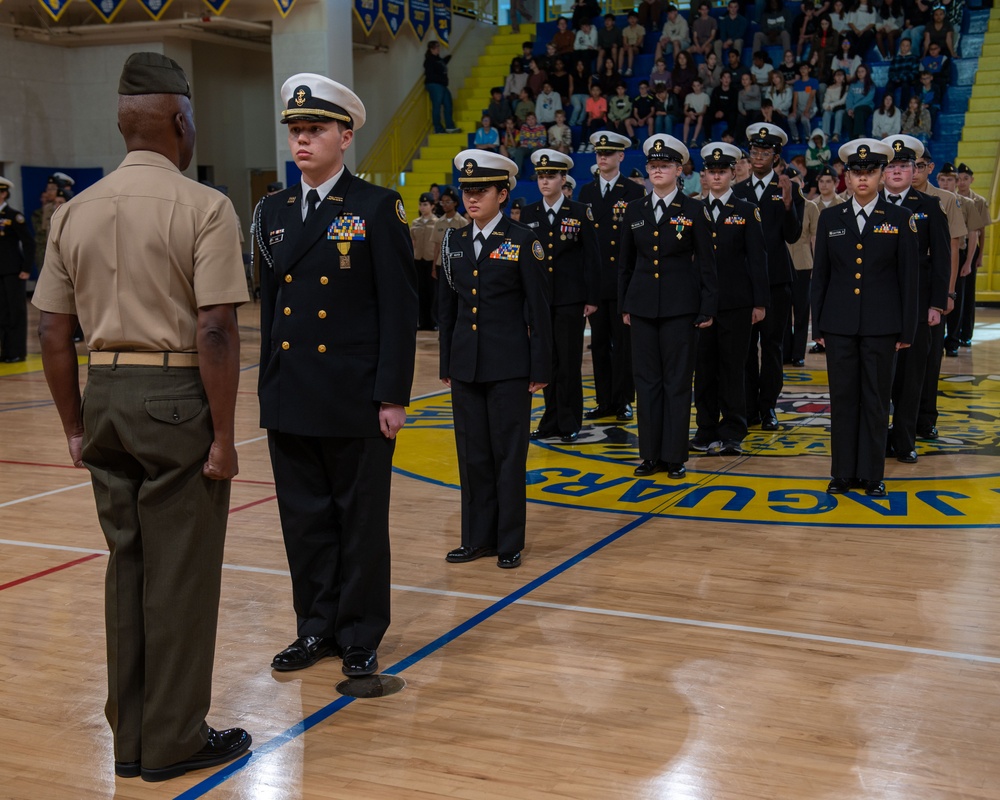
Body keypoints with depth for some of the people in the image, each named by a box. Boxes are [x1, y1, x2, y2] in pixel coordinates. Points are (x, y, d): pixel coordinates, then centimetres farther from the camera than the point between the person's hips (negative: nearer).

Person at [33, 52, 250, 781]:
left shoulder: (76, 212, 7)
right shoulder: (203, 206, -10)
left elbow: (53, 332, 7)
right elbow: (215, 331, -16)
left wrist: (75, 425, 16)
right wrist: (223, 436, -11)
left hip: (105, 394, 6)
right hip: (177, 396, -6)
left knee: (127, 565, 16)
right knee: (180, 573, 5)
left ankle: (131, 735, 26)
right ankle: (173, 739, 17)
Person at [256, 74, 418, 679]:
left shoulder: (378, 208, -5)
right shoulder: (274, 212, 11)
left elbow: (400, 307, -8)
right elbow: (269, 303, 15)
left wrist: (393, 396, -13)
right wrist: (269, 386, 11)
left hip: (356, 401, -5)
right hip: (290, 401, 5)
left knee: (362, 521, 6)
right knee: (304, 520, 12)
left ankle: (361, 637, 19)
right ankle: (317, 628, 26)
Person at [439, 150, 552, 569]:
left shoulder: (522, 241, -5)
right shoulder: (454, 242, 9)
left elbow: (538, 309, -5)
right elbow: (447, 307, 13)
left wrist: (540, 369, -8)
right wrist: (446, 365, 11)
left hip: (509, 366, -4)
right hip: (465, 365, 5)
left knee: (509, 454, 2)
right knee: (472, 454, 9)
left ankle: (510, 541, 13)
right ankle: (477, 537, 20)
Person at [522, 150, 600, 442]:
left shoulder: (580, 212, -1)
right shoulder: (528, 214, 7)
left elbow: (591, 257, -2)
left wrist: (592, 298, -6)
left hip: (571, 299, -3)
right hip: (539, 297, 3)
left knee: (569, 363, -1)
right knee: (547, 362, 7)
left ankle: (569, 424, 7)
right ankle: (551, 421, 16)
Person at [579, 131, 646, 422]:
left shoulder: (634, 192, -2)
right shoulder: (586, 192, 11)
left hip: (623, 280, -4)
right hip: (594, 280, 4)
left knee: (623, 343, 1)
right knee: (599, 342, 8)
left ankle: (624, 401, 9)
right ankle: (605, 401, 16)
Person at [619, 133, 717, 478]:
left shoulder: (694, 210, -3)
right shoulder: (635, 211, 7)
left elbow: (706, 263, -3)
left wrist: (708, 308, -7)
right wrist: (624, 305, 11)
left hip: (681, 306, -3)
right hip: (643, 306, 4)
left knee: (677, 382, 2)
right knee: (647, 381, 6)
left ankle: (675, 456, 9)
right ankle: (651, 454, 15)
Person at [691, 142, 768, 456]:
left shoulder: (747, 212, 2)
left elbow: (757, 259, -1)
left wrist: (760, 302, -6)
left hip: (735, 301, -3)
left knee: (731, 367, 0)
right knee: (704, 367, 6)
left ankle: (732, 435, 6)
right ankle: (707, 431, 15)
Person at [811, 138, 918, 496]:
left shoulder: (900, 219, 0)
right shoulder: (830, 218, 6)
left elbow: (908, 278, 0)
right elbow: (820, 275, 8)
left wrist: (907, 330, -3)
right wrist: (817, 325, 4)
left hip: (881, 325, -2)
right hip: (839, 323, 2)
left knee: (876, 399, 4)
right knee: (843, 398, 6)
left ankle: (872, 474, 14)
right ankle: (843, 472, 15)